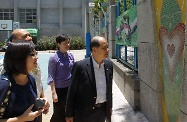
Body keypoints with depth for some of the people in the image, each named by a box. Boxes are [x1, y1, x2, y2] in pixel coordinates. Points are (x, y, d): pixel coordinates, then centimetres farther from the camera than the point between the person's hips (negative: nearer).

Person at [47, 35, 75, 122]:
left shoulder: (71, 56, 2)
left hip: (70, 88, 4)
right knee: (58, 113, 8)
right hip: (59, 89, -4)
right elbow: (51, 77, -12)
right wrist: (54, 92, -15)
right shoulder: (54, 58, -12)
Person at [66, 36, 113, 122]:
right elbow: (71, 92, -10)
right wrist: (69, 114, -8)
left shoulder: (109, 65, -1)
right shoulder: (80, 66, -16)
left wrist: (109, 106, 15)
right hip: (84, 112, -5)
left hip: (102, 111, 5)